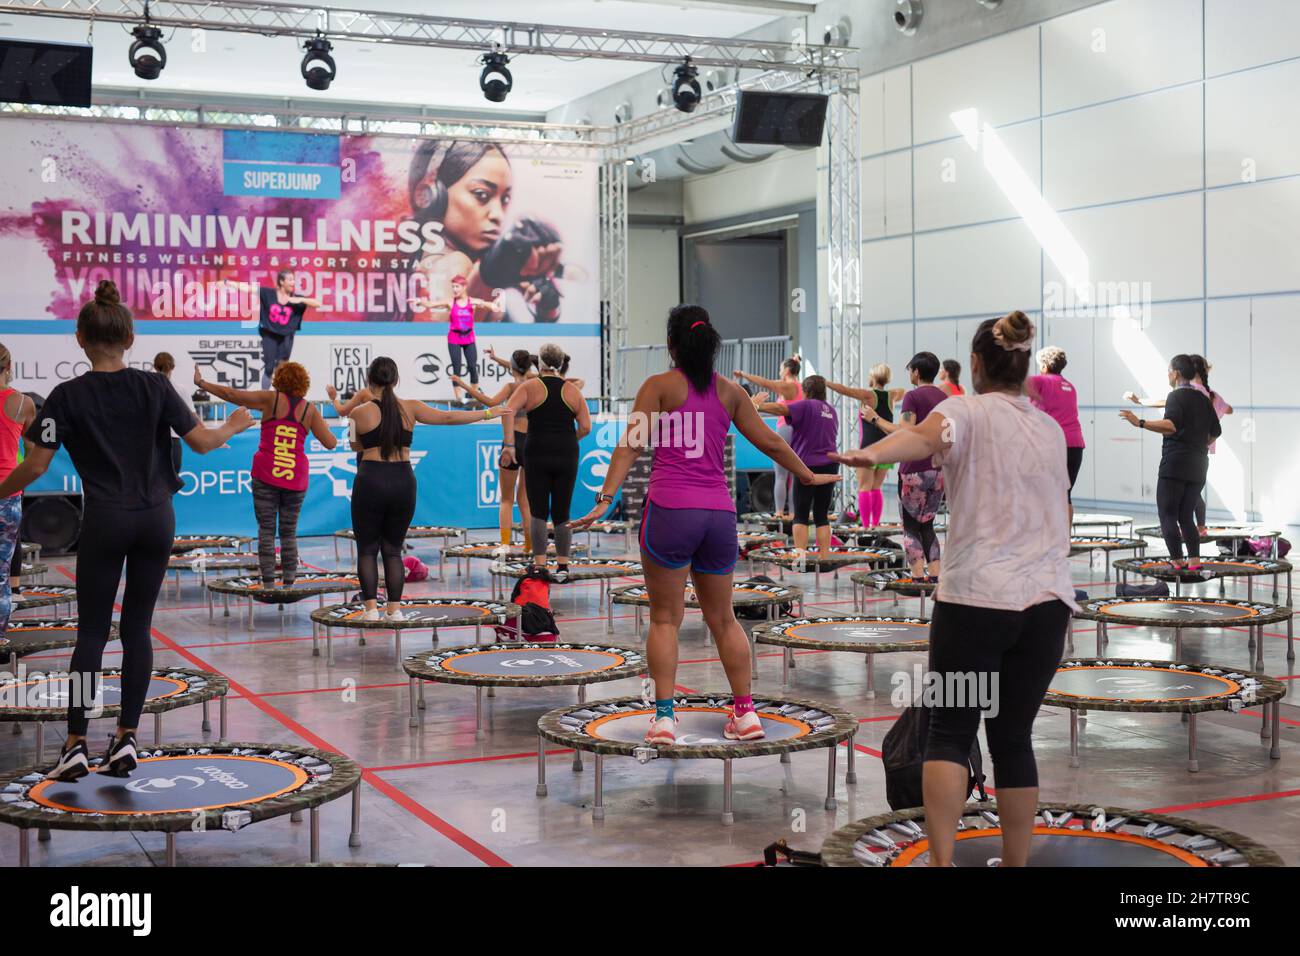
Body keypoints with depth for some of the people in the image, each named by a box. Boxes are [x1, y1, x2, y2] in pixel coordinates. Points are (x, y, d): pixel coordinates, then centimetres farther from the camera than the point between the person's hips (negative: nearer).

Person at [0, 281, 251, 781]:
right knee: (137, 629, 9)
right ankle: (125, 740, 9)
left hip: (104, 520, -2)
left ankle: (76, 745, 3)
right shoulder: (154, 386, -1)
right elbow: (201, 441, -1)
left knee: (91, 632, 5)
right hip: (156, 518, 2)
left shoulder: (67, 396, -5)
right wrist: (234, 426, 19)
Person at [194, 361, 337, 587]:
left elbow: (232, 395, -4)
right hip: (296, 478, 2)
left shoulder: (271, 399, -2)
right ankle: (288, 583, 6)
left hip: (266, 475, -2)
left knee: (266, 530, 2)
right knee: (289, 532, 10)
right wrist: (323, 425, 23)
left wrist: (201, 383, 7)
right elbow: (330, 442, 4)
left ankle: (268, 584, -4)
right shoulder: (309, 409, 3)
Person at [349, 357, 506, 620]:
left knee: (367, 549, 8)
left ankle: (371, 608, 0)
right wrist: (487, 413, 17)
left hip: (370, 482, -3)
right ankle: (394, 609, 10)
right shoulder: (409, 408, 3)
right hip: (403, 482, 3)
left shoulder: (359, 413, -3)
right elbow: (448, 417, 7)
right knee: (393, 550, 14)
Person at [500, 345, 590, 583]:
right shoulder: (572, 390, 6)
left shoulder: (530, 387, 0)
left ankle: (539, 565, 0)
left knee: (538, 512, 6)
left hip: (538, 456, -2)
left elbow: (509, 411, -16)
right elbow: (585, 427, 0)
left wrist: (509, 444, -17)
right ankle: (562, 566, 6)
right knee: (562, 514, 8)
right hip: (567, 456, 2)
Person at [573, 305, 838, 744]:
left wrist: (606, 498, -13)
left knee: (665, 619, 4)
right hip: (719, 512, 4)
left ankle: (664, 717, -3)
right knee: (723, 619, 16)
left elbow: (632, 444, -8)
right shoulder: (729, 391, 12)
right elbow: (770, 441, 19)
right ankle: (745, 712, 17)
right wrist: (808, 475, 33)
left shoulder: (660, 386, 2)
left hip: (670, 510, -3)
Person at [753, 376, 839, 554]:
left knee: (801, 515, 0)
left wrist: (757, 406, -29)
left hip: (808, 466, -5)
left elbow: (782, 409, -22)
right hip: (830, 465, 5)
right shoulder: (831, 411, 14)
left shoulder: (807, 405, -7)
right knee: (822, 515, 9)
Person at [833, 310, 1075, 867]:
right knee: (1014, 738, 12)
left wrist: (873, 454, -46)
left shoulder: (968, 411, -1)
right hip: (1048, 600, 5)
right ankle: (1015, 862, 15)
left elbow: (923, 438, -26)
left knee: (950, 734, 2)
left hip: (975, 596, -4)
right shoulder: (1051, 429, 16)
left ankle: (941, 861, -10)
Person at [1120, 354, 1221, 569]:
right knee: (1186, 516, 13)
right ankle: (1194, 561, 3)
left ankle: (1177, 561, -13)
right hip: (1198, 466, 7)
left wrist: (1140, 423, -30)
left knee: (1167, 514, -4)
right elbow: (1215, 432, 19)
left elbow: (1171, 425, -24)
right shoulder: (1203, 399, 15)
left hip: (1175, 464, -7)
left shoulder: (1176, 396, -8)